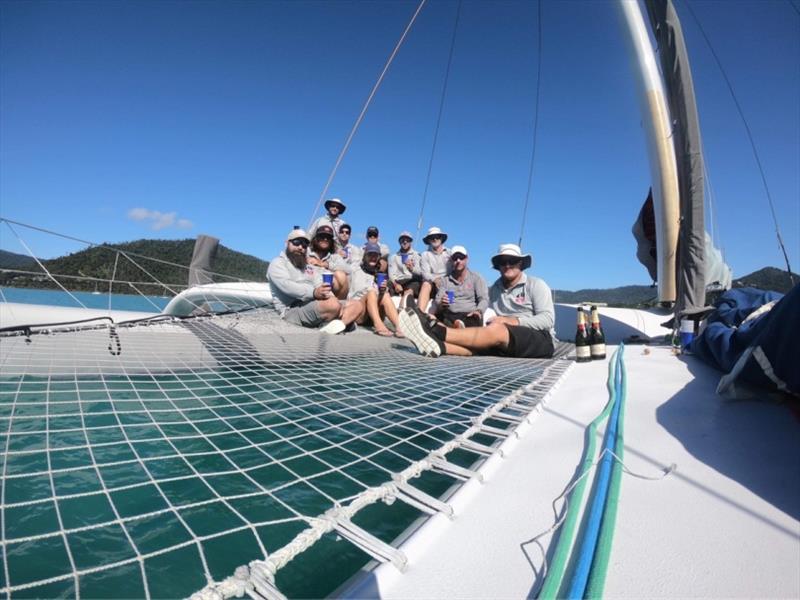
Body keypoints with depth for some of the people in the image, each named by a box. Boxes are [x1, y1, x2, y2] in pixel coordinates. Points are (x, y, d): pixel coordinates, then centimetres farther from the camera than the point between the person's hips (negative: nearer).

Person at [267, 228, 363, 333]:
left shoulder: (309, 267, 27)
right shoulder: (278, 263, 5)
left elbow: (322, 287, 11)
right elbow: (287, 286, -16)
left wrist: (331, 297, -13)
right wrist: (313, 293, -32)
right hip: (293, 310, -8)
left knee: (357, 306, -6)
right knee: (333, 305, -36)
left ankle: (337, 324, -30)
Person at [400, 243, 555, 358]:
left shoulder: (536, 285, 3)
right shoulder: (495, 289, 17)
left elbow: (547, 319, -7)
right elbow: (491, 318, 9)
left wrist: (514, 321, -18)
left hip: (540, 339, -4)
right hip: (507, 343, 5)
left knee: (497, 330, -32)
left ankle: (436, 331, -44)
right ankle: (438, 345, -55)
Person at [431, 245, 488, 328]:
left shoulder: (477, 278, 15)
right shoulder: (444, 280, 20)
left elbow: (484, 299, 4)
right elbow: (438, 302, 11)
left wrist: (478, 310, -20)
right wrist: (441, 304, -16)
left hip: (470, 315, -1)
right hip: (450, 316, 2)